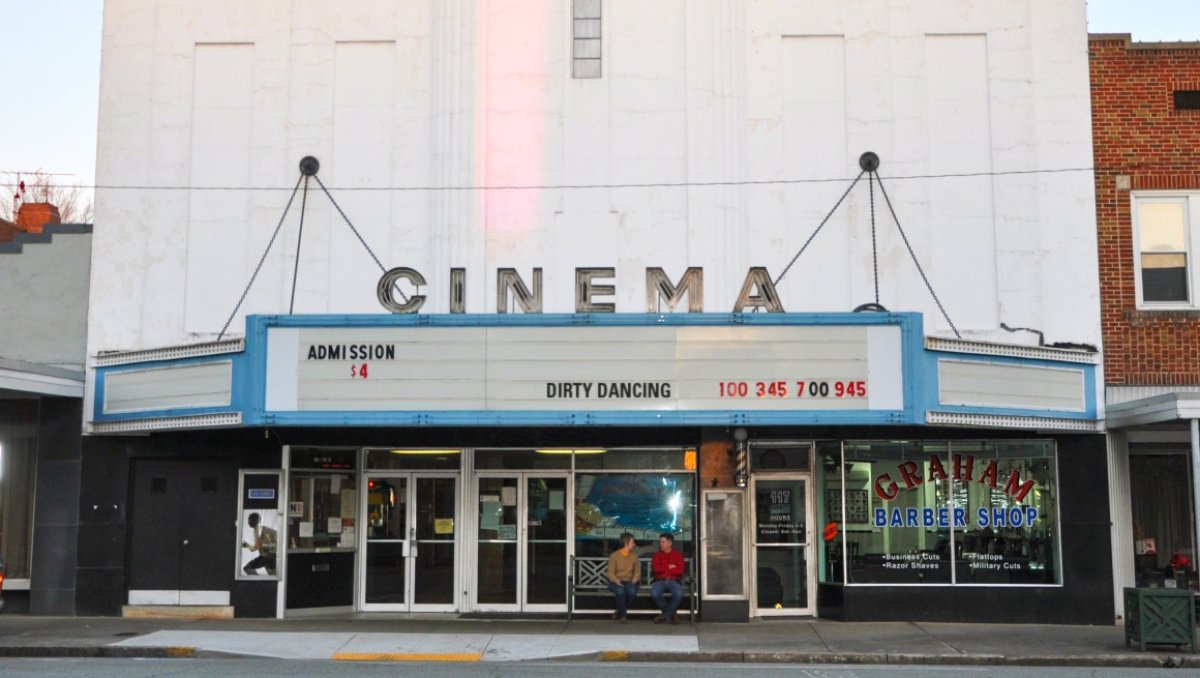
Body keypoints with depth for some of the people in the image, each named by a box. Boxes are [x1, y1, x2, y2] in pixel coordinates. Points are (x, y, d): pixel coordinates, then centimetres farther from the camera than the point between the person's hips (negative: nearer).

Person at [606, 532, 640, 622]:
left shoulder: (634, 556, 8)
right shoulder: (614, 555, -3)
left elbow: (637, 571, 9)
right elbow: (610, 572, -5)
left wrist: (634, 580, -13)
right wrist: (616, 581, -25)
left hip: (629, 582, 3)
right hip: (616, 582, -3)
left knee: (632, 591, -33)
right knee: (620, 591, -38)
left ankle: (619, 612, -10)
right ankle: (622, 614, -15)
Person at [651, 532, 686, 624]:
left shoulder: (678, 555, 8)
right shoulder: (657, 555, 13)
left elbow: (680, 570, -7)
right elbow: (656, 568, -4)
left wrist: (663, 569, -4)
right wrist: (669, 567, -4)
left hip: (673, 581, -1)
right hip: (660, 581, 1)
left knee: (679, 594, -36)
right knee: (654, 593, -33)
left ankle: (666, 614, -11)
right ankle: (670, 613, -6)